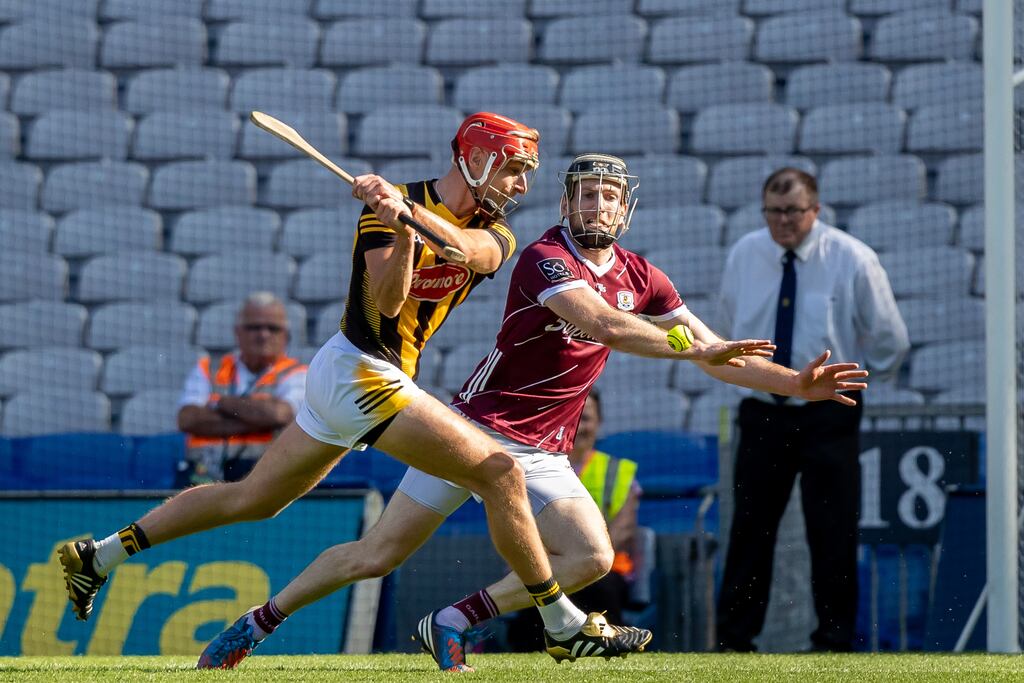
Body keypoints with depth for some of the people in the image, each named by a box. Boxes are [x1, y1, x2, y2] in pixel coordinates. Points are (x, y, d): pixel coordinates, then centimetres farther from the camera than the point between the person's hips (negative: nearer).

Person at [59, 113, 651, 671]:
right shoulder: (388, 206, -10)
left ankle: (99, 555, 21)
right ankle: (565, 626, -5)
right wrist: (399, 229, -36)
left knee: (251, 499, 15)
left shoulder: (492, 230, 7)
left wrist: (411, 212, -33)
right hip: (363, 372, -8)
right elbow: (385, 302, -21)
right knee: (502, 473, -12)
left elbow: (475, 250, -18)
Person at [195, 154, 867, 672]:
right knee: (378, 555, -6)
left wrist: (798, 384, -2)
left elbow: (715, 355, 7)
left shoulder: (641, 278, 6)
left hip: (542, 454, 6)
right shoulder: (546, 259, -15)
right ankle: (259, 621, 11)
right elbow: (604, 326, -32)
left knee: (591, 557, -16)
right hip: (477, 428, -6)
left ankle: (453, 622, -7)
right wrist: (697, 349, -37)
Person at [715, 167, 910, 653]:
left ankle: (833, 641, 7)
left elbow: (890, 341, 3)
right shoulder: (744, 256, 0)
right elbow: (731, 325, 20)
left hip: (829, 416, -2)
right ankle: (734, 639, 9)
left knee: (833, 533, -2)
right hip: (762, 411, 2)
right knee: (750, 527, 2)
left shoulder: (852, 261, -9)